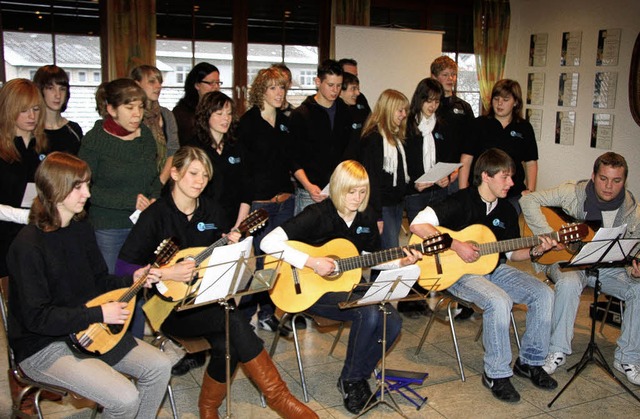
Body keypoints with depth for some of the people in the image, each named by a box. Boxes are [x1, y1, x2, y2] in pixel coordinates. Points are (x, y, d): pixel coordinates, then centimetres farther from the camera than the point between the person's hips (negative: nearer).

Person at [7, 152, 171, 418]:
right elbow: (36, 317, -22)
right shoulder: (28, 246, -21)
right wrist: (98, 314, -24)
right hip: (43, 347, -8)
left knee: (159, 367, -4)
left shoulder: (81, 229, 4)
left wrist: (133, 280, -6)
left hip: (86, 330, 8)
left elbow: (100, 282, 13)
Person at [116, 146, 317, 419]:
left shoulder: (213, 212, 8)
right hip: (171, 307, -5)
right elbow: (123, 266, -12)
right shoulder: (156, 215, -7)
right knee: (233, 320, -29)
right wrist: (167, 273, -23)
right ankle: (277, 396, -19)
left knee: (228, 344, -26)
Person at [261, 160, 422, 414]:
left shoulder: (367, 219, 3)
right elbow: (268, 242, -24)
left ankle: (358, 376, 7)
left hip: (349, 286, 6)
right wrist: (311, 262, -28)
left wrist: (400, 263, -3)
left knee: (392, 322, -16)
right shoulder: (317, 215, -16)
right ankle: (350, 380, -5)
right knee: (368, 313, -29)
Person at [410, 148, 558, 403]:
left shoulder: (506, 210, 10)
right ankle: (496, 374, -15)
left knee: (543, 294, -9)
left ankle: (530, 362, 8)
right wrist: (456, 246, -24)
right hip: (460, 272, -7)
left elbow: (511, 252, 17)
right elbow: (418, 224, -22)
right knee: (499, 301, -33)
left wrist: (535, 250, -4)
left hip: (495, 268, 7)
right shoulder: (462, 201, -12)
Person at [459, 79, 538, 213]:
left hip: (514, 195, 2)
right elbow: (466, 160, -3)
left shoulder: (524, 128, 7)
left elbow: (531, 162, 12)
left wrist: (530, 190, 0)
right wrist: (463, 192, -10)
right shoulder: (479, 124, 1)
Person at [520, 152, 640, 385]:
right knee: (569, 283, -37)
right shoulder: (573, 193, -11)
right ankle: (558, 351, -18)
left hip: (607, 267, 3)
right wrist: (548, 235, -21)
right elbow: (529, 201, -13)